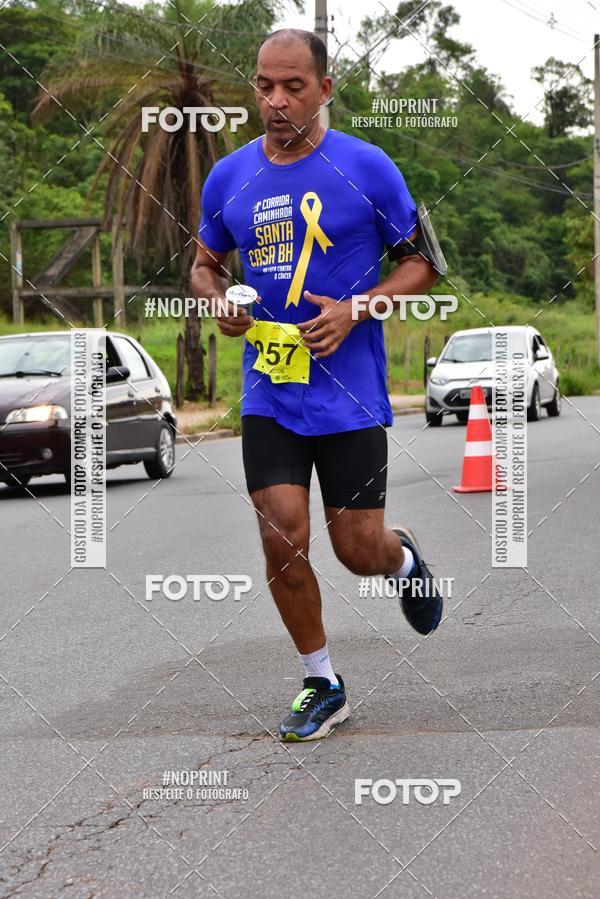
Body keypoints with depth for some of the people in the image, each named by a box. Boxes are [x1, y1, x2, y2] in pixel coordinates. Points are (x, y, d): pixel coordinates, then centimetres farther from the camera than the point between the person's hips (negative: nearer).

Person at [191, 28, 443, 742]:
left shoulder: (367, 168, -6)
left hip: (351, 397, -3)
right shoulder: (228, 178, 4)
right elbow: (205, 263, 19)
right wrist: (219, 301, -4)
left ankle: (404, 559, 40)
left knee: (359, 550, 1)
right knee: (282, 540, -5)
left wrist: (354, 312, -15)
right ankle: (321, 685, 15)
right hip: (268, 396, 3)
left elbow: (421, 262, 0)